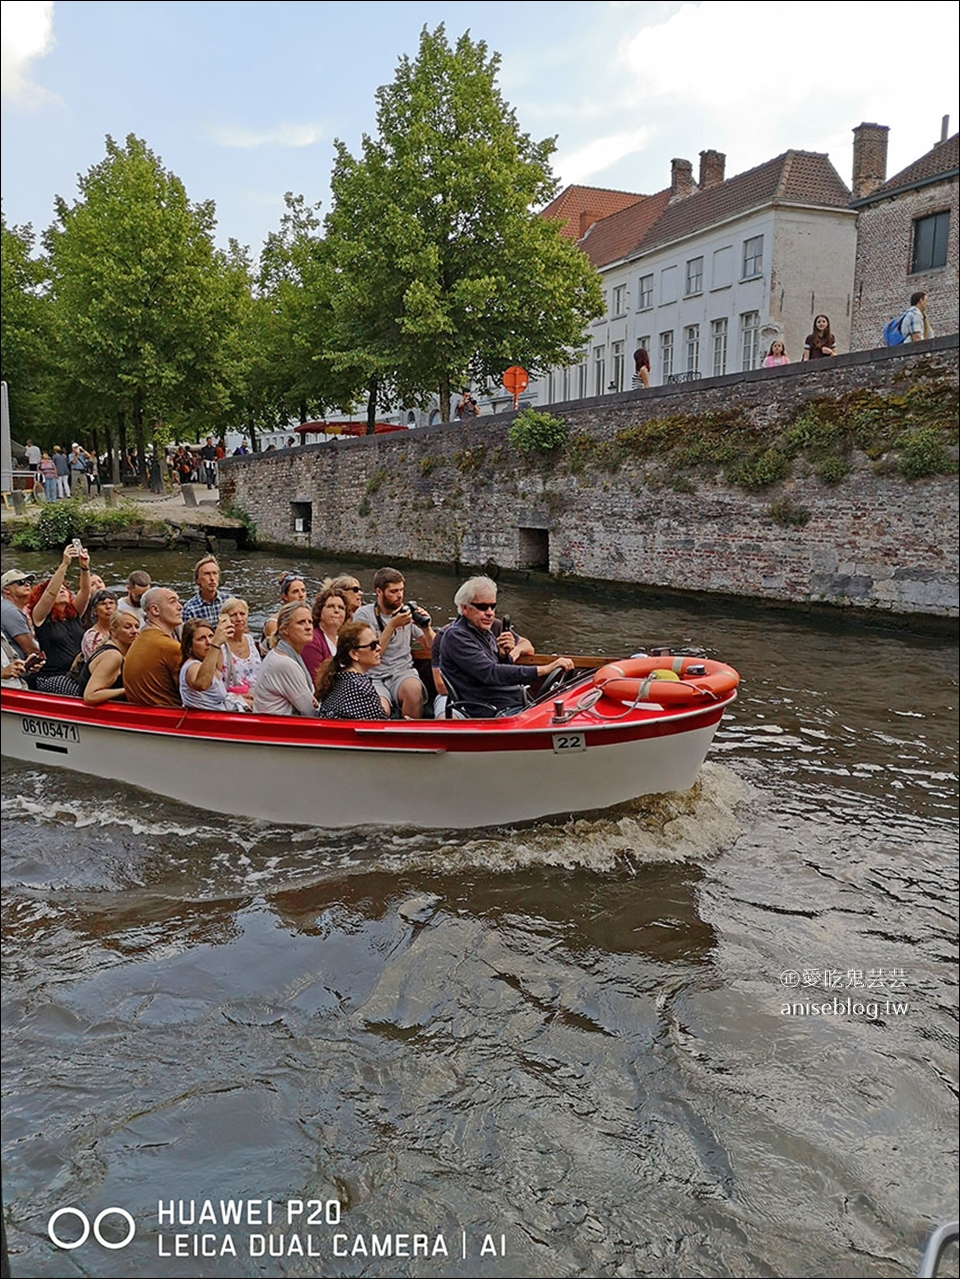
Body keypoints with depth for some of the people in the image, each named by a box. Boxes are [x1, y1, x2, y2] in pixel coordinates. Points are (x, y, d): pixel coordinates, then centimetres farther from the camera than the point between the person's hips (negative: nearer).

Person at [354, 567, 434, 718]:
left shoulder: (407, 612, 12)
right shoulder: (363, 615, 2)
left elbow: (433, 647, 13)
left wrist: (426, 627, -7)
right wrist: (392, 625, -14)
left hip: (403, 672, 3)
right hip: (375, 677, -3)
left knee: (414, 689, -32)